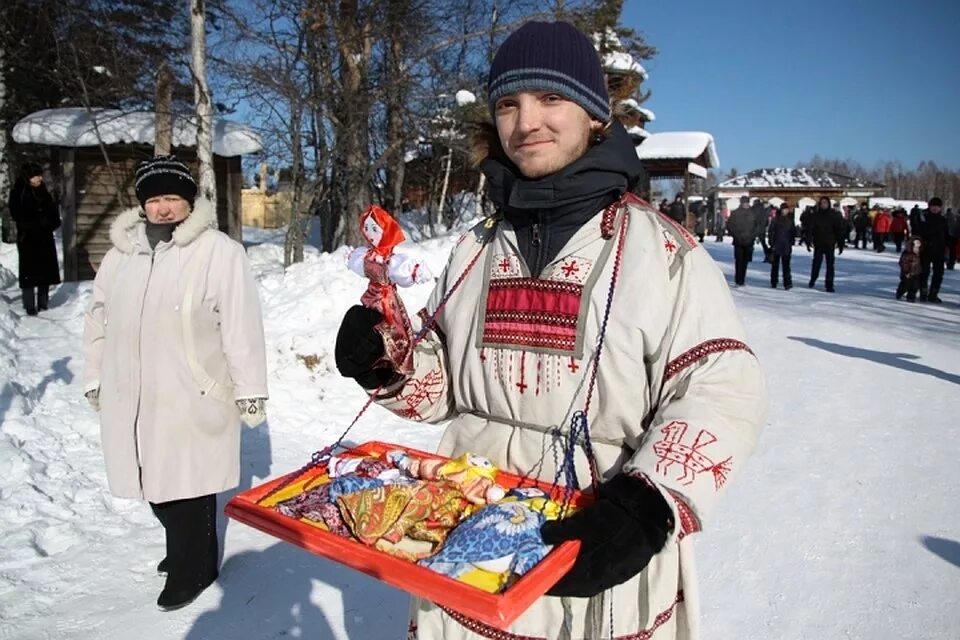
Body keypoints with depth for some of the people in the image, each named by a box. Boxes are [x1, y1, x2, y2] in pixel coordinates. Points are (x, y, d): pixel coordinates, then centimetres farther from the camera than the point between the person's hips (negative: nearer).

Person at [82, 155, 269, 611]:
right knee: (156, 483, 18)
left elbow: (241, 328, -13)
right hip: (133, 397, 6)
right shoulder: (121, 254, 7)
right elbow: (99, 320, 17)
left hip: (191, 399, -6)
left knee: (188, 486, 5)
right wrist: (94, 378, 19)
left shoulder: (220, 253, -13)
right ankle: (185, 548, 41)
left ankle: (193, 569, 25)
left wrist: (249, 390, -11)